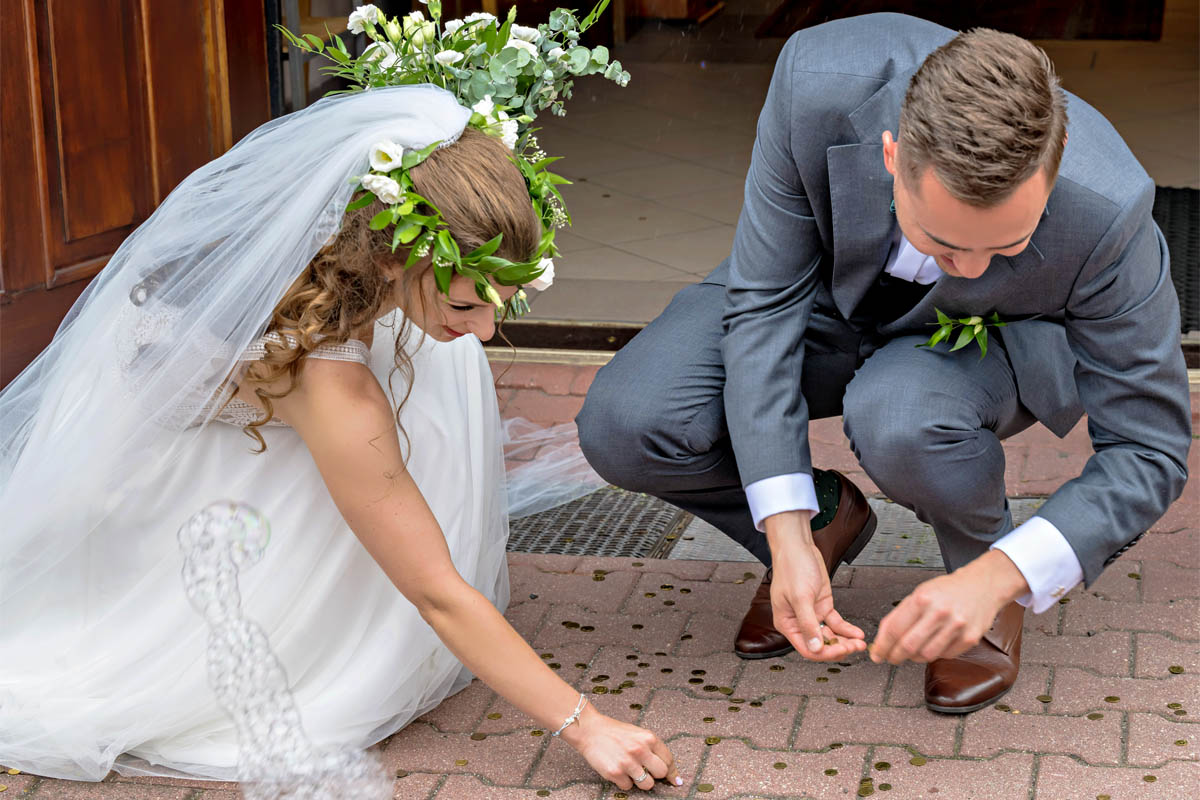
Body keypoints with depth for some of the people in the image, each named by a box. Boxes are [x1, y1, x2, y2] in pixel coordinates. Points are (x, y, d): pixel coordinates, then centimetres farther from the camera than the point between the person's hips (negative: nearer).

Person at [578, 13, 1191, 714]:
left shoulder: (1107, 214, -37)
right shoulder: (818, 84, -35)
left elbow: (1149, 451, -24)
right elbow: (764, 299, -23)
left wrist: (997, 578, -38)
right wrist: (788, 538, -30)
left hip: (988, 341, -2)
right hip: (827, 295, 2)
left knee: (897, 418, -38)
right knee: (624, 426, -21)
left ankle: (985, 559, -3)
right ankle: (825, 518, 8)